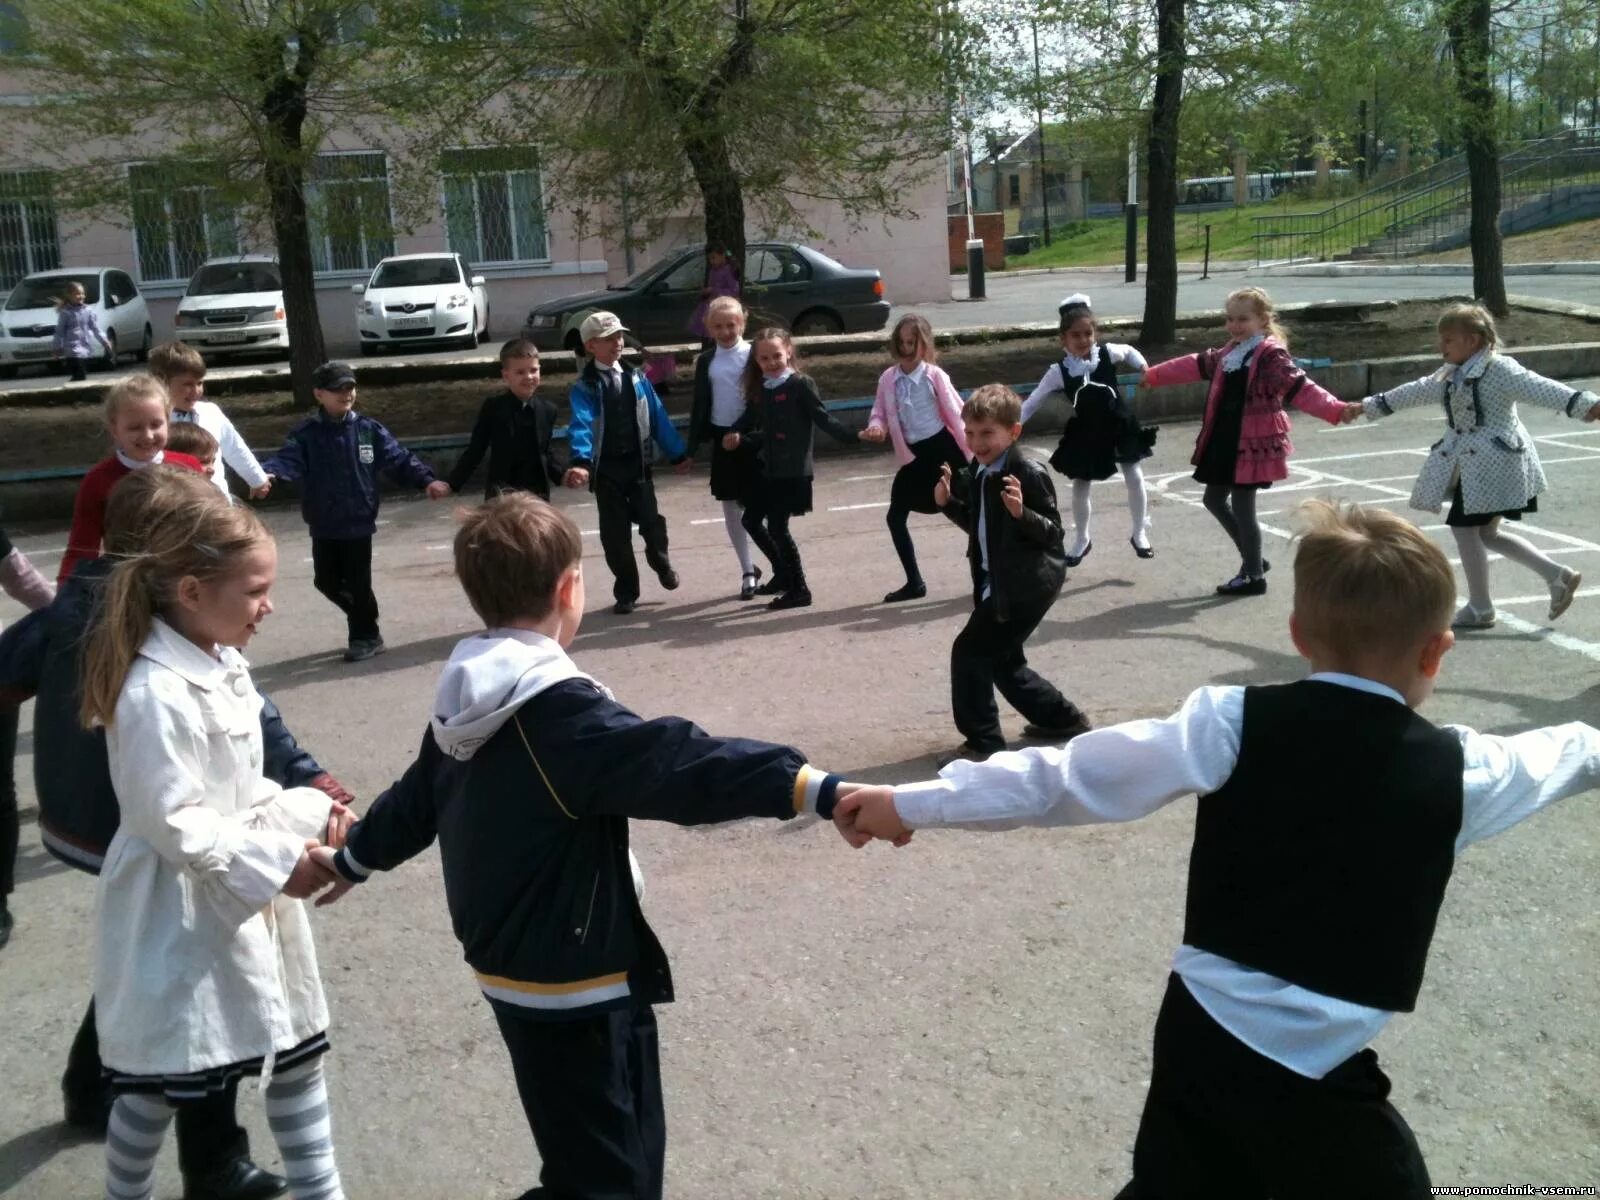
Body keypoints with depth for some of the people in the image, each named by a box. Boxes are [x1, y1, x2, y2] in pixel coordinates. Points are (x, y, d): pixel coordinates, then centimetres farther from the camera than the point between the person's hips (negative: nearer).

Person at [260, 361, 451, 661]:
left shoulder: (369, 429, -1)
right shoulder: (306, 434, -3)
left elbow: (398, 459, -2)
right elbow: (287, 460, -16)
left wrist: (426, 480, -15)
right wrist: (266, 474, -38)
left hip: (359, 522, -2)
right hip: (324, 526, 2)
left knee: (357, 582, 2)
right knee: (326, 580, 11)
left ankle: (365, 637, 21)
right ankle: (364, 620, 35)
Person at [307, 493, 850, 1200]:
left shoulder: (461, 704, 4)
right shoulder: (561, 712, -24)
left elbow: (415, 799, 20)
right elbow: (680, 766, -36)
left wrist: (353, 860, 39)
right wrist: (821, 791, -43)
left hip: (511, 973, 9)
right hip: (579, 987, -9)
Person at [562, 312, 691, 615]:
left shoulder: (636, 378, 6)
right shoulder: (583, 387, -7)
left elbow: (657, 416, 9)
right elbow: (581, 425, -21)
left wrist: (677, 453, 9)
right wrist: (580, 461, -37)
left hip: (638, 463, 2)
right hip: (605, 468, -2)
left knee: (650, 520, -4)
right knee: (615, 532, 4)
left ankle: (661, 563, 30)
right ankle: (626, 592, 19)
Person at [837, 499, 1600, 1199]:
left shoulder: (1232, 725, -8)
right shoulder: (1456, 771, -5)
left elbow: (1068, 778, -10)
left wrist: (914, 803, -4)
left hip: (1195, 1030, 3)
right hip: (1312, 1078, -2)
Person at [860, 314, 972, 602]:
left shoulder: (934, 374, -11)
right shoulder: (888, 379, 1)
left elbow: (956, 413, -8)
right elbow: (881, 413, 8)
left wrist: (971, 454, -9)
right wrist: (875, 428, -17)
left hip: (943, 448, -5)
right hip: (914, 456, 5)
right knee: (895, 517, 5)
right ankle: (914, 582, 17)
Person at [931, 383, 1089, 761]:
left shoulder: (1029, 474, -18)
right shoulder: (976, 474, 7)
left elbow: (1053, 532, -17)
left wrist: (1021, 512, -34)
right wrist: (948, 502, 3)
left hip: (1026, 584, -9)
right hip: (999, 584, 9)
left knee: (970, 652, -9)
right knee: (1004, 661, 18)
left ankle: (983, 741, 2)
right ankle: (1062, 718, 37)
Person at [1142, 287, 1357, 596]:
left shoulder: (1272, 356, -15)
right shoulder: (1228, 352, 10)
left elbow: (1301, 389, -23)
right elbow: (1195, 365, 23)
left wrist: (1336, 410, -37)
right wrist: (1154, 376, 30)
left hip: (1253, 443, -9)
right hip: (1224, 440, 9)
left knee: (1242, 506, -2)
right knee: (1214, 500, 17)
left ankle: (1254, 576, 14)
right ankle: (1253, 559, 32)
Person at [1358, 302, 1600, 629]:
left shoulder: (1499, 369, -15)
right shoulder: (1450, 375, 12)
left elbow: (1538, 388, -26)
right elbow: (1416, 391, 23)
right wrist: (1371, 406, 28)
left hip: (1494, 462, -9)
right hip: (1472, 464, 9)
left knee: (1464, 528, -4)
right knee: (1486, 532, 14)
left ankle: (1480, 608, 9)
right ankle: (1557, 575, 22)